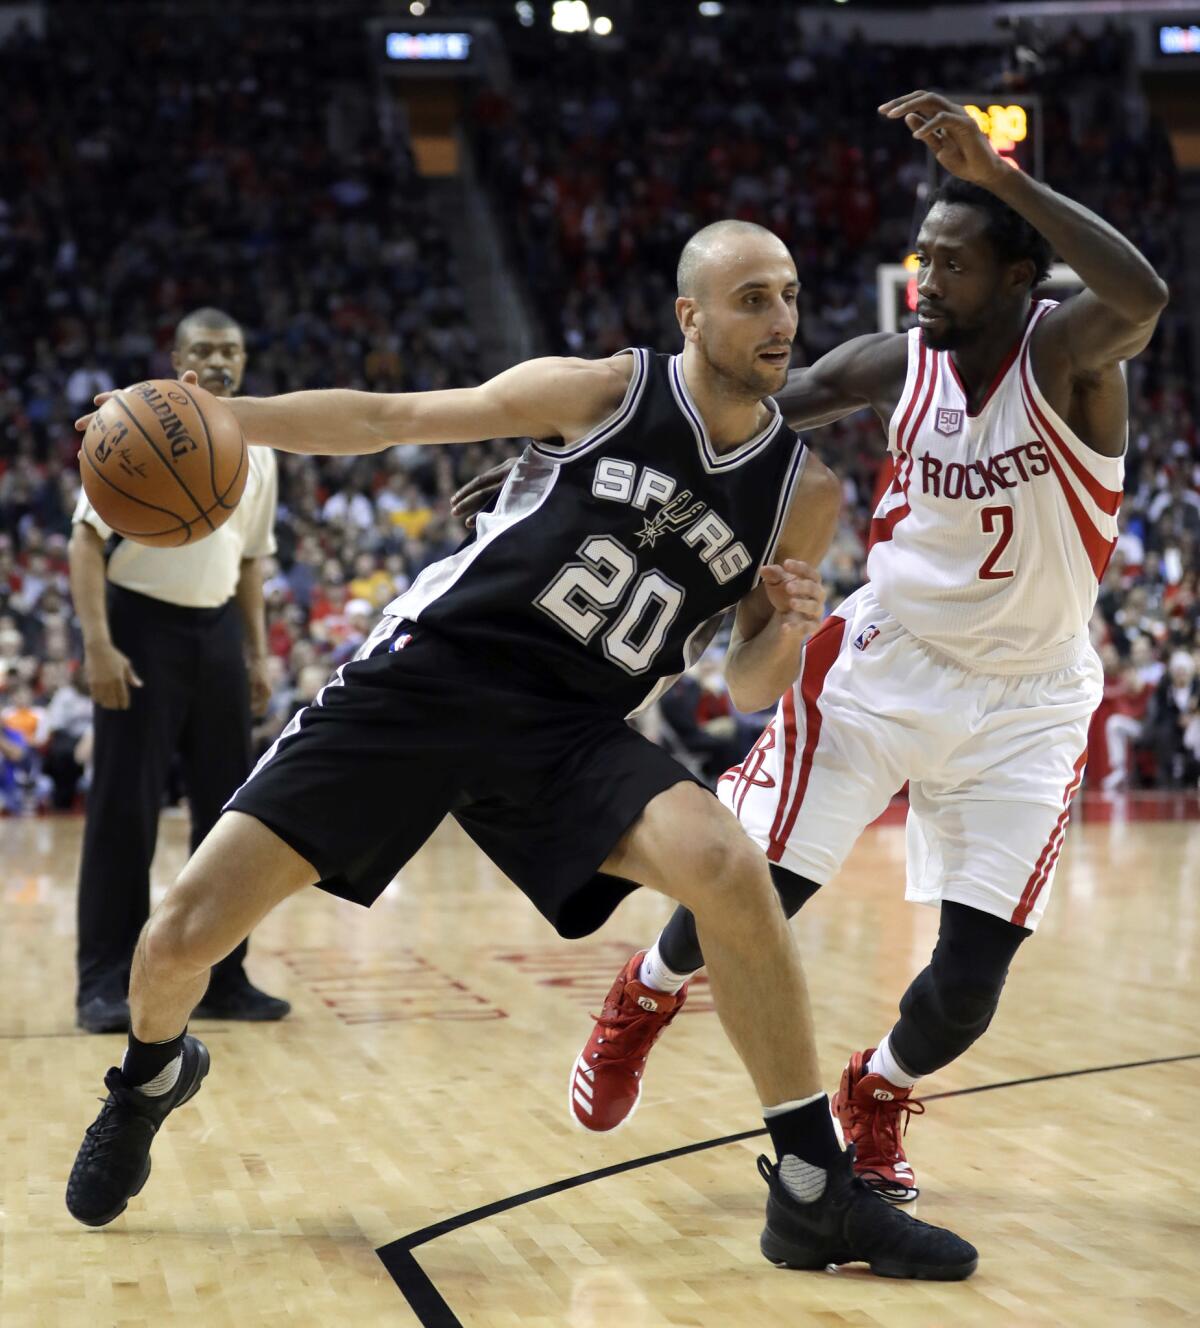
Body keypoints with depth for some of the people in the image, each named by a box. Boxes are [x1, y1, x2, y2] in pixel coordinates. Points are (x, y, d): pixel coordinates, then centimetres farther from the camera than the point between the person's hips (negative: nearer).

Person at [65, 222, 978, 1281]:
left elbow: (749, 689, 11)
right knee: (187, 932, -6)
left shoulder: (805, 492, 3)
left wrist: (786, 635, -13)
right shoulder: (602, 394, -5)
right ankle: (153, 1076, 32)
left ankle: (817, 1193, -16)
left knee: (728, 868, -29)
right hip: (423, 675, -1)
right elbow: (391, 418, 2)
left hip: (569, 729, 2)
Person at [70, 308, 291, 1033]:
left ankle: (221, 977, 16)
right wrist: (98, 645, -19)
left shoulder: (257, 453, 10)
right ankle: (107, 982, 1)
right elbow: (87, 541, -12)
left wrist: (257, 654, 12)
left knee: (229, 809, 6)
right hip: (144, 626, -6)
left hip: (217, 633, 6)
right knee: (124, 809, -6)